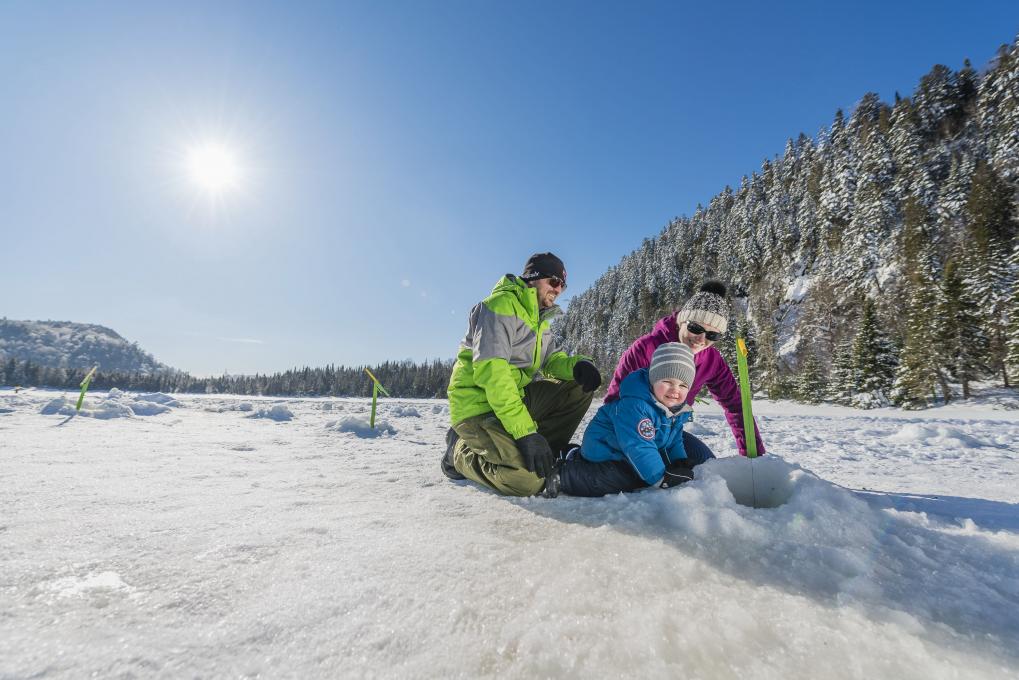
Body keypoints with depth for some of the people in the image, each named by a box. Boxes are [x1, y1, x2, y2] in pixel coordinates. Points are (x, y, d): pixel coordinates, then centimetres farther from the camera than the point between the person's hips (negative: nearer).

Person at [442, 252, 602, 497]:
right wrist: (526, 431, -31)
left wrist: (577, 365, -14)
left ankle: (542, 454, 2)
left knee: (580, 388, -1)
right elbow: (490, 371, -26)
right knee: (528, 479, -26)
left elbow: (551, 359, 11)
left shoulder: (540, 319, 18)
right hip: (478, 407, -9)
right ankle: (461, 452, 1)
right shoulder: (500, 304, -15)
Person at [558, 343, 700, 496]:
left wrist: (681, 462, -4)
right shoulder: (633, 405, -34)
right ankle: (562, 474, -5)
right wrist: (662, 478, -32)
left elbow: (674, 440, 12)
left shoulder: (680, 409, -4)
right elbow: (637, 447, -36)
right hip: (604, 452, -9)